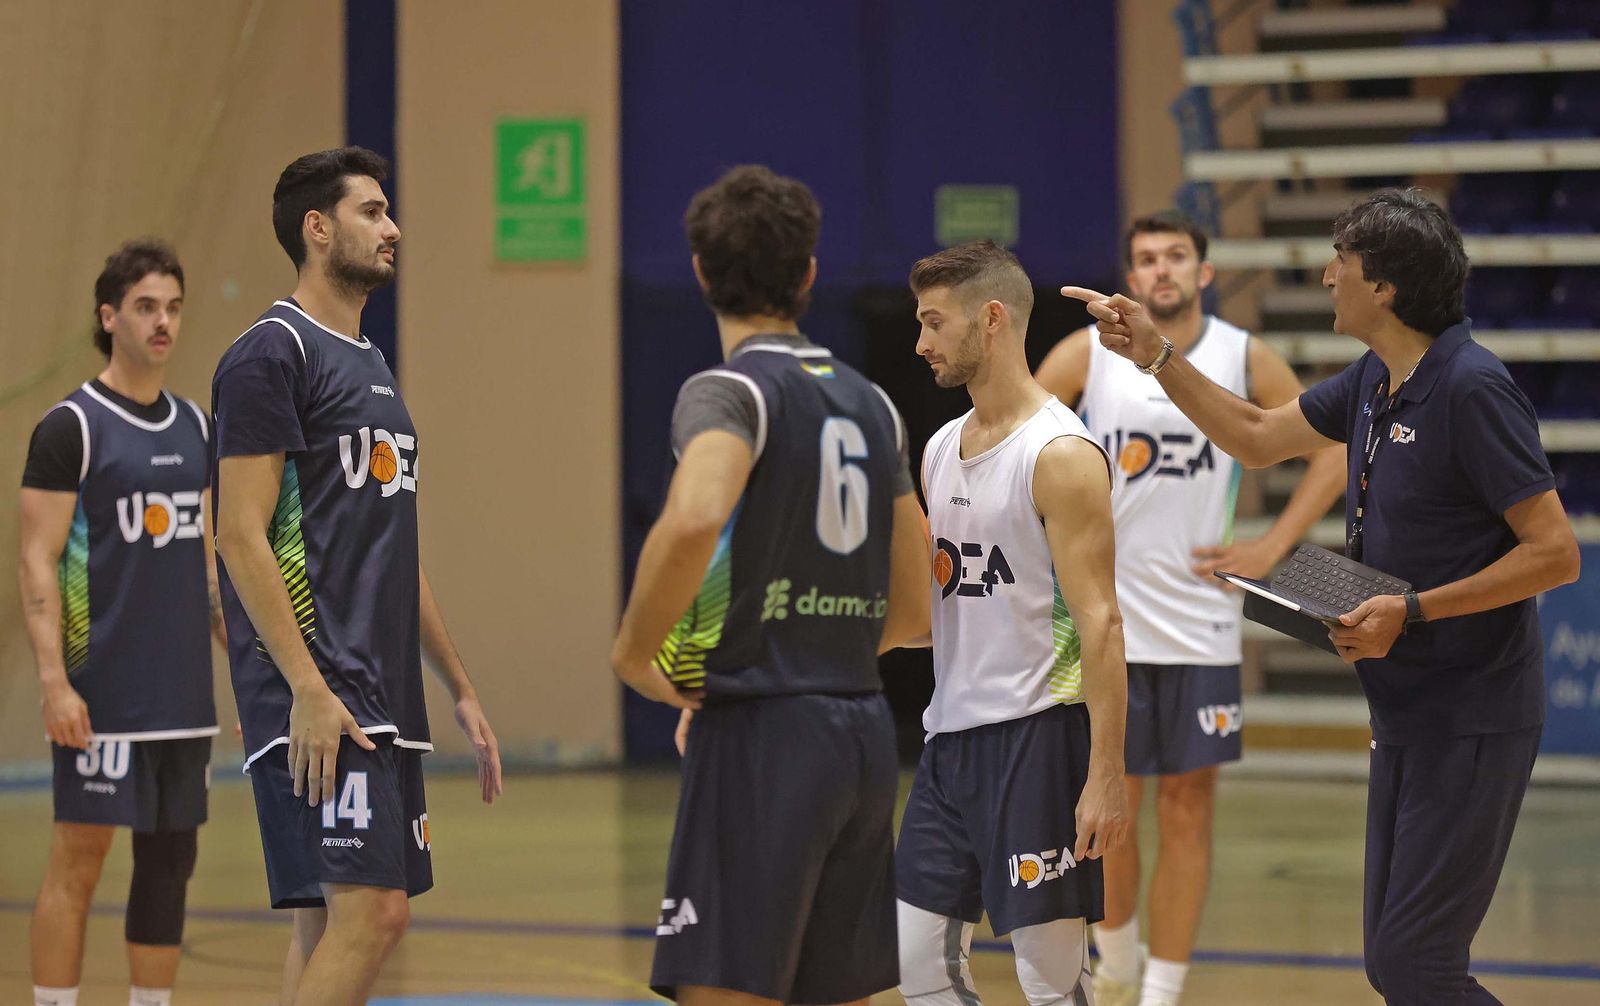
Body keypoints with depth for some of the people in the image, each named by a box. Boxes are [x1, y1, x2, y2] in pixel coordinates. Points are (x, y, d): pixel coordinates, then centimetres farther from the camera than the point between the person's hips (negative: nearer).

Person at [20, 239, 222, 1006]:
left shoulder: (194, 427, 13)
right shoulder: (72, 427, -7)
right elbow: (38, 562, -10)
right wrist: (53, 680, -18)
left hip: (183, 695, 6)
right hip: (102, 696, -6)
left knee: (170, 858, 8)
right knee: (78, 857, -4)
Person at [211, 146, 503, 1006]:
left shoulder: (369, 366, 20)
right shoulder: (272, 354, -8)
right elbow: (240, 536, -15)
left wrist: (459, 691, 23)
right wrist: (309, 690, -22)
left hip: (384, 700, 9)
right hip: (319, 701, -9)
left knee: (330, 923, 7)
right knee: (367, 910, -17)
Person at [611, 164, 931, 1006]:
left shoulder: (728, 392, -8)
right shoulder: (870, 404, 14)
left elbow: (694, 521, -29)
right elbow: (917, 608, 19)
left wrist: (633, 653, -15)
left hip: (763, 739, -7)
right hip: (864, 732, 7)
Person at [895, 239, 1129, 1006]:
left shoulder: (1060, 455, -12)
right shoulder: (941, 450, 13)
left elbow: (1100, 623, -16)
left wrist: (1105, 777, -21)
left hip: (1034, 734, -8)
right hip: (951, 733, 8)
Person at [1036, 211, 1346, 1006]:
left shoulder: (1245, 360, 1)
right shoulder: (1088, 354, -3)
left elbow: (1334, 447, 7)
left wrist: (1273, 547, 0)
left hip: (1200, 625, 1)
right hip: (1104, 620, -1)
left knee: (1187, 811, 2)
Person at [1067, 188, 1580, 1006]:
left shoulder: (1472, 388, -18)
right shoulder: (1376, 380, 9)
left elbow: (1555, 553, -20)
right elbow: (1258, 438, 24)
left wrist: (1412, 612, -22)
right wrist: (1154, 356, 16)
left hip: (1472, 720, -9)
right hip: (1408, 715, 9)